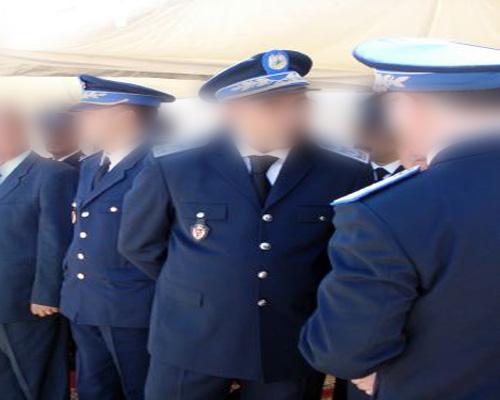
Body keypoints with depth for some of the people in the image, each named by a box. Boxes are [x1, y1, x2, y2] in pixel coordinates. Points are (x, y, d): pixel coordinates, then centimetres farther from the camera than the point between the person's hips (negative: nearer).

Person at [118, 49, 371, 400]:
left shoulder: (346, 176, -4)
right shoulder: (173, 171, -6)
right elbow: (138, 243, 6)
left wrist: (315, 298, 1)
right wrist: (192, 285, 5)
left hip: (293, 348, 1)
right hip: (191, 343, 0)